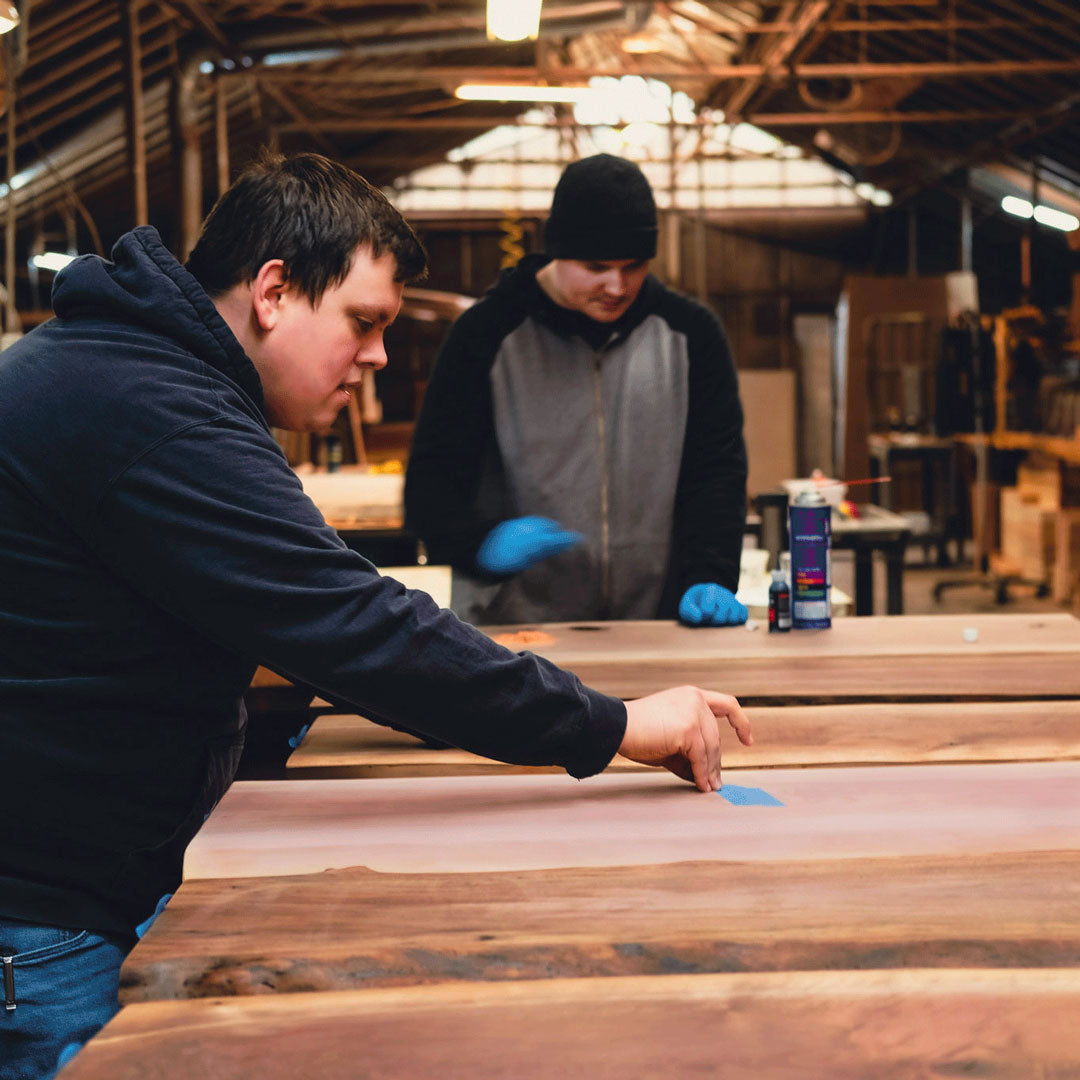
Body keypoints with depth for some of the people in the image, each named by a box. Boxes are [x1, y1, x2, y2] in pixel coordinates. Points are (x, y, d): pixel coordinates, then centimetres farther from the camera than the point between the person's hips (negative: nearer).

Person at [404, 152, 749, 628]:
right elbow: (431, 481, 1)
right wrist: (484, 541, -21)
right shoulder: (487, 334, 3)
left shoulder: (690, 334, 10)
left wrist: (710, 578, -9)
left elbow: (716, 470, 9)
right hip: (509, 623, -2)